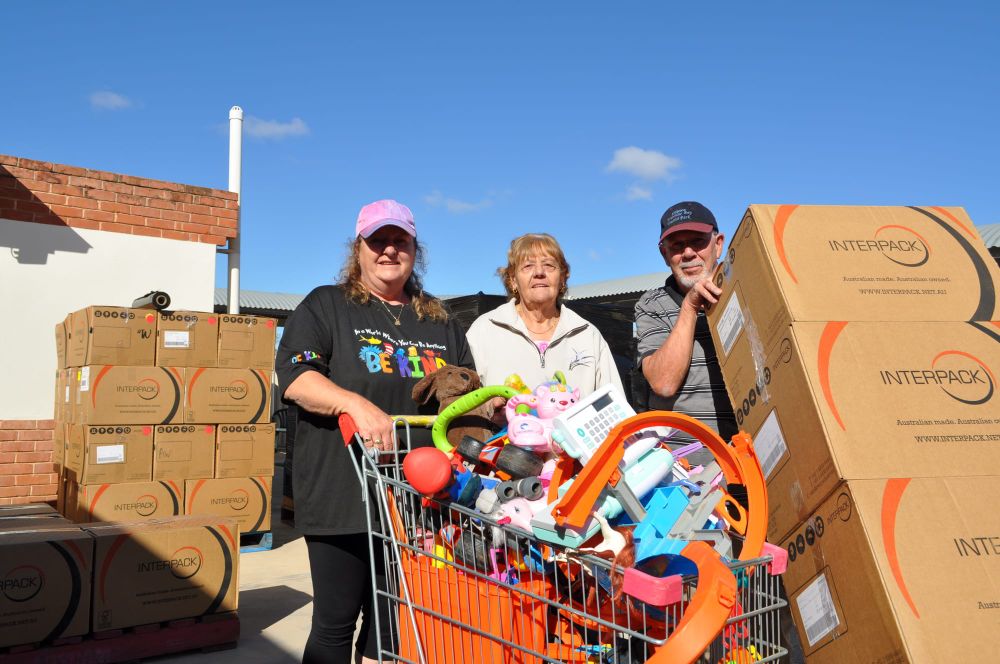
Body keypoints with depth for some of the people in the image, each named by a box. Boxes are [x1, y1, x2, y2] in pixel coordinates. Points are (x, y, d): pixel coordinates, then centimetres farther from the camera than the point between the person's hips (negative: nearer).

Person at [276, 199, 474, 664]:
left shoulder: (441, 324, 17)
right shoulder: (326, 306, 3)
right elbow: (295, 377, -10)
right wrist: (357, 405, -26)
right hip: (343, 497, -4)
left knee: (393, 620, 12)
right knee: (336, 620, 4)